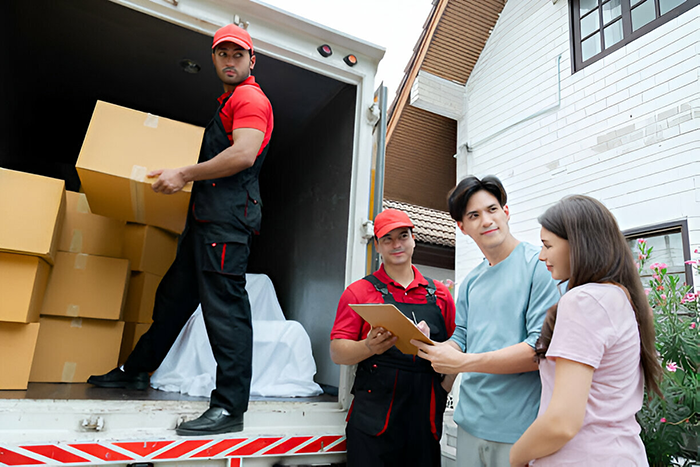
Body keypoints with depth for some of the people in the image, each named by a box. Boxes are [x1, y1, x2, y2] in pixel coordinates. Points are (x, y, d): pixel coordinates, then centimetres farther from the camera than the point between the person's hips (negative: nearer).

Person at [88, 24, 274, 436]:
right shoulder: (229, 102, 28)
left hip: (227, 221, -11)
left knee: (225, 307, -13)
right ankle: (137, 371, 34)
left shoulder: (250, 98, -4)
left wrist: (185, 174, -13)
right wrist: (188, 177, 25)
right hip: (207, 218, 11)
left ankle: (230, 408, -7)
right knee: (174, 294, 18)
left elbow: (243, 155, -20)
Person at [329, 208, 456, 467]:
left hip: (425, 418, 3)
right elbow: (337, 352, -4)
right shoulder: (359, 291, 1)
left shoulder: (439, 293, 10)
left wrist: (443, 389, 0)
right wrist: (370, 347, -22)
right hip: (373, 419, -2)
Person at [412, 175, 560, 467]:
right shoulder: (470, 283, 10)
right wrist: (428, 343, -10)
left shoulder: (540, 265, -11)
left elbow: (543, 347, -18)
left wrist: (464, 362, -21)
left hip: (520, 429, -5)